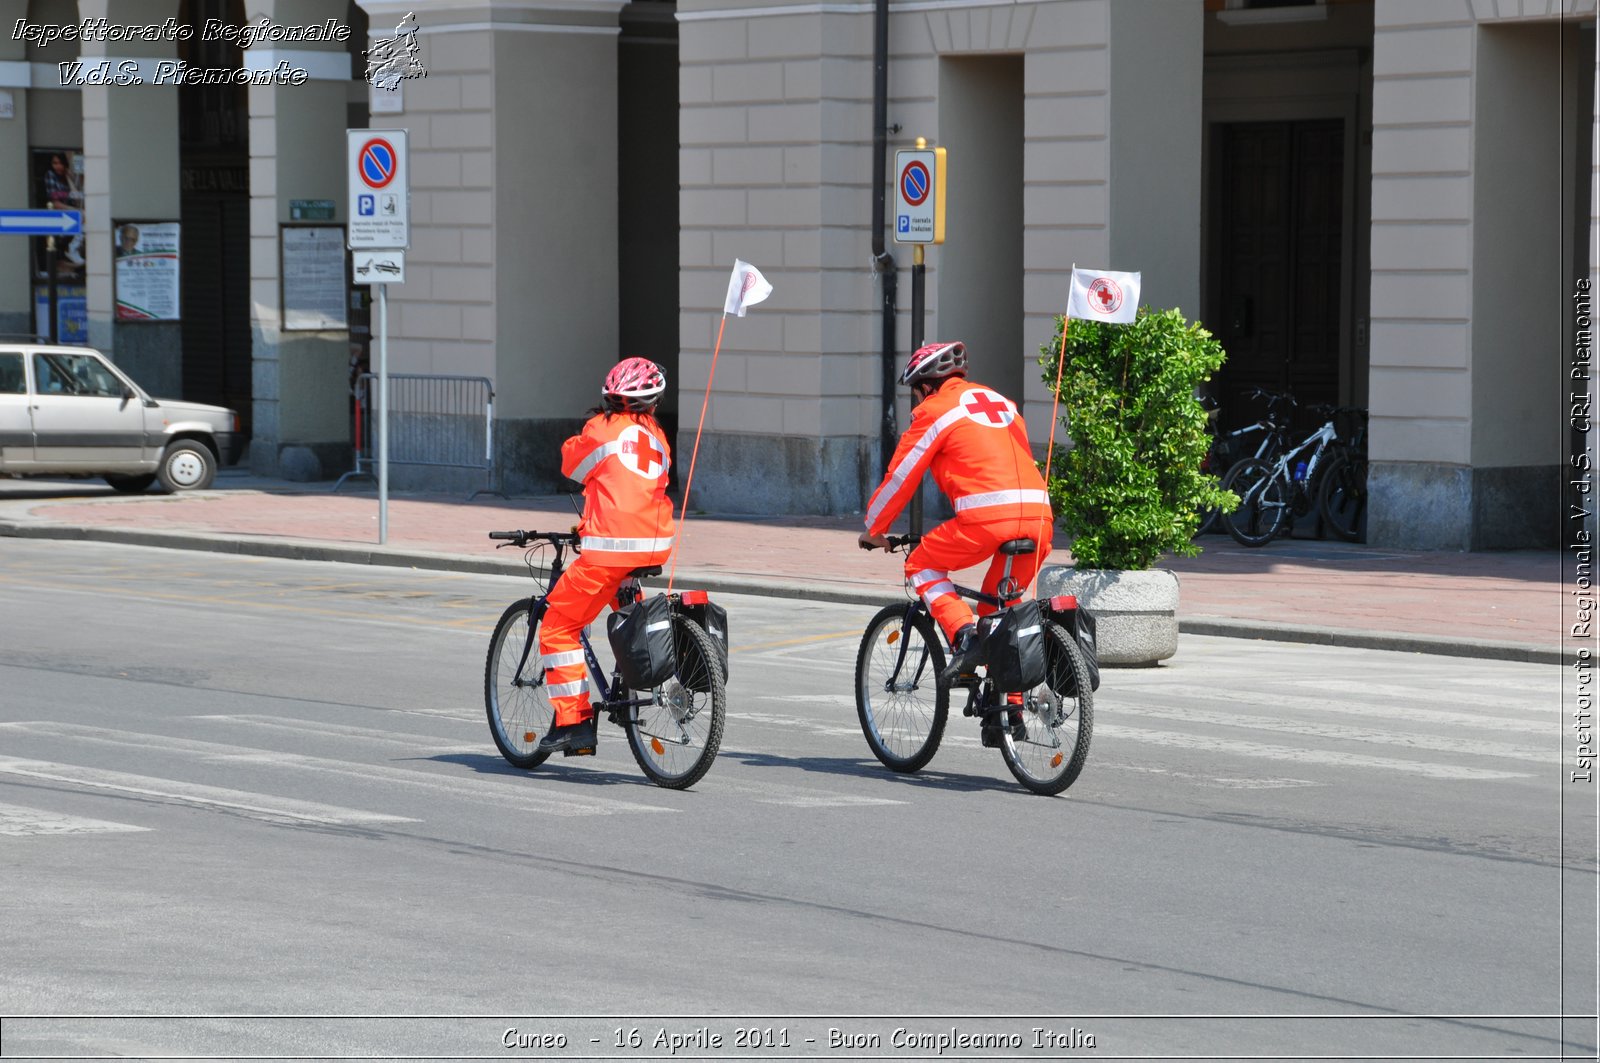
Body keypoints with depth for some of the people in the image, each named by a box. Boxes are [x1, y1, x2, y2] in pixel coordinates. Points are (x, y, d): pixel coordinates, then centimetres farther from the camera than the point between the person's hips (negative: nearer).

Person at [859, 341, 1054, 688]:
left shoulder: (935, 410, 8)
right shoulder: (1000, 402, 28)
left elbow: (899, 477, 11)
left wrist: (874, 530, 26)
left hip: (987, 517, -6)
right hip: (1039, 517, 6)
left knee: (921, 564, 16)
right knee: (998, 609, 22)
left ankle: (964, 636, -6)